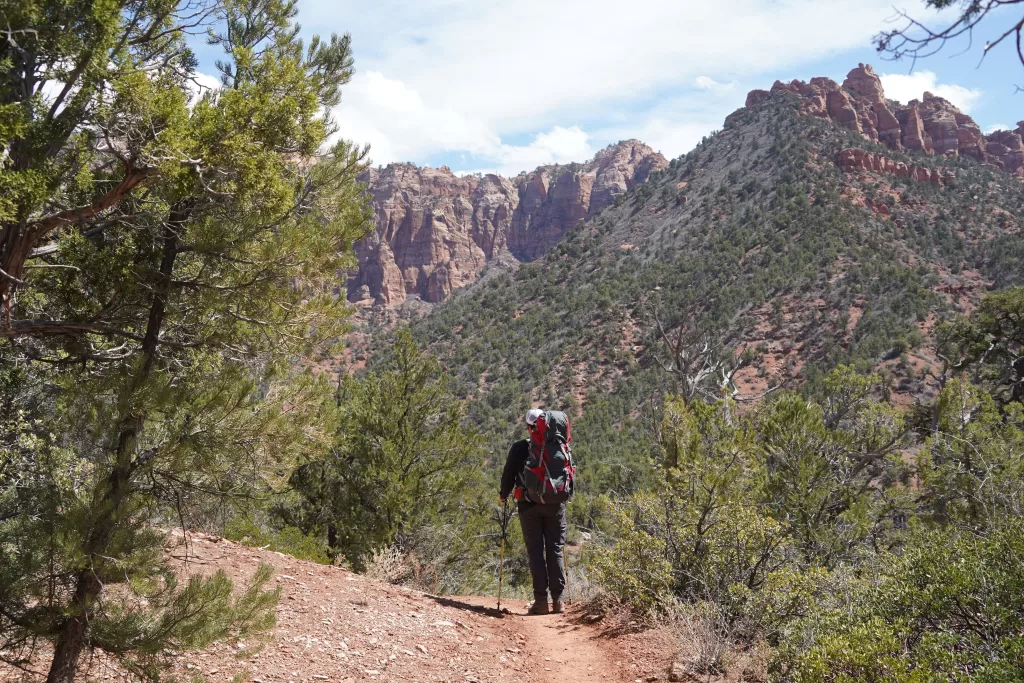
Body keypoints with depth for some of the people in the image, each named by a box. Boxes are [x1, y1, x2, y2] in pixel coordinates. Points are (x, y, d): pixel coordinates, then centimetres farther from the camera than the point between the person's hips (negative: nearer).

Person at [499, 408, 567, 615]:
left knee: (535, 552, 3)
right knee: (555, 550, 7)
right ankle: (557, 598, 4)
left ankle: (541, 600, -1)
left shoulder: (519, 448, -4)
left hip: (529, 505, -1)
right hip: (555, 505, 1)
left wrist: (503, 495, 19)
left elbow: (508, 475, 1)